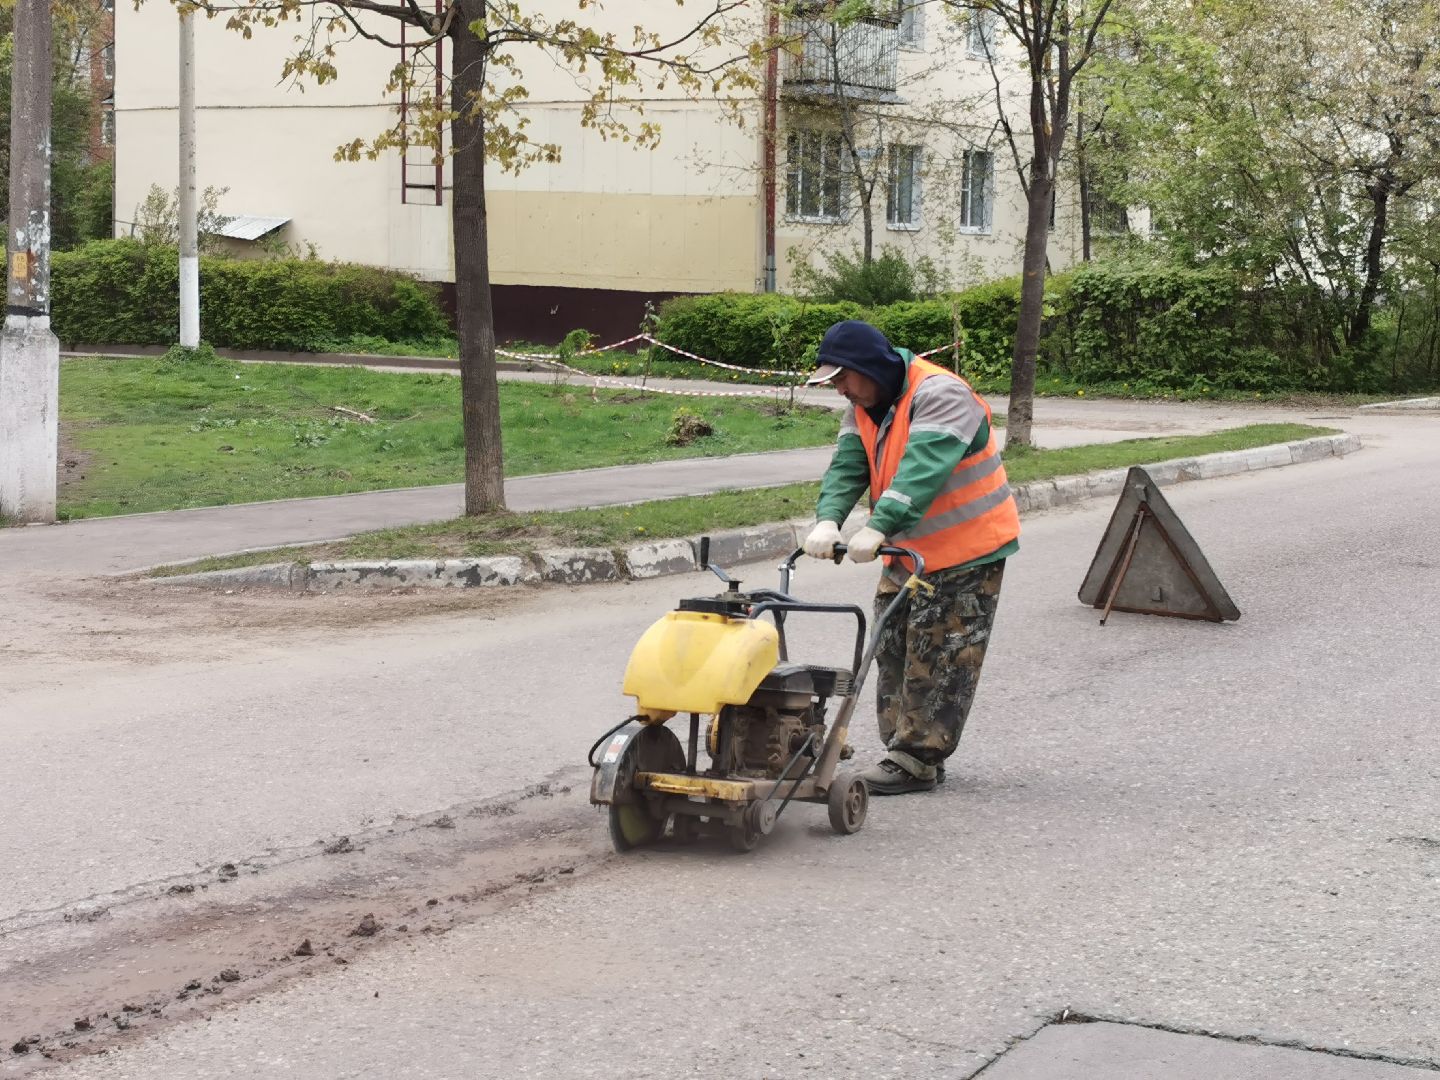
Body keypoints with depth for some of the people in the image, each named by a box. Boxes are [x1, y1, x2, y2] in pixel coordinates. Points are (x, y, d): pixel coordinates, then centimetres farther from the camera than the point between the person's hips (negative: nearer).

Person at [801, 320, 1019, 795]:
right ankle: (902, 747, 21)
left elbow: (922, 470, -35)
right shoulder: (863, 408, 5)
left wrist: (878, 528, -44)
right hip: (907, 552, 9)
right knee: (894, 654, 11)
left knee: (939, 659, -5)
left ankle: (917, 761, -1)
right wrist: (828, 521, -26)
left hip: (967, 553, -9)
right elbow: (847, 467, -6)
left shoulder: (942, 395, -23)